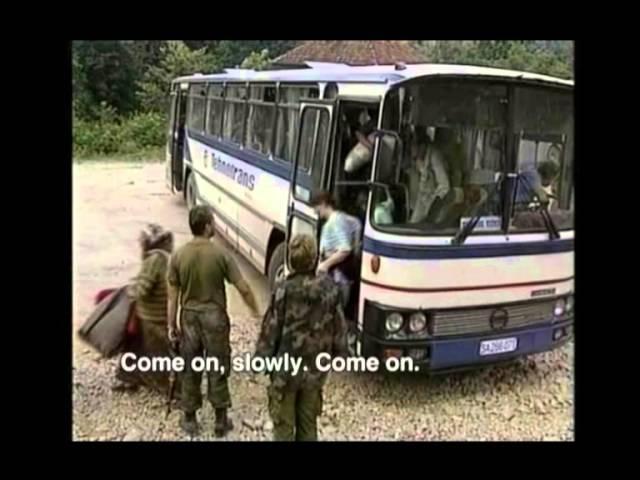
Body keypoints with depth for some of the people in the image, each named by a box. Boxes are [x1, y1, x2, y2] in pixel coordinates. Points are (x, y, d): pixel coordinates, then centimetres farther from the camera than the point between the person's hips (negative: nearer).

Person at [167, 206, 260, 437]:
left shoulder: (178, 256, -6)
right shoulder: (220, 255, -14)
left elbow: (173, 295, -2)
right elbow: (244, 288, -11)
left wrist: (171, 325, 7)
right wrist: (256, 312, 3)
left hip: (189, 318, 2)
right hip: (215, 318, -2)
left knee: (190, 370, 15)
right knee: (218, 370, 10)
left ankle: (189, 419, 26)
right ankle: (221, 420, 20)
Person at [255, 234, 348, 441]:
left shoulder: (284, 290, -18)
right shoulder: (329, 288, -8)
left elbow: (271, 328, -13)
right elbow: (339, 326, 0)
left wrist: (261, 358, 0)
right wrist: (338, 354, 14)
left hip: (286, 368, -3)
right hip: (315, 369, 3)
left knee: (283, 423, 13)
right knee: (308, 421, 20)